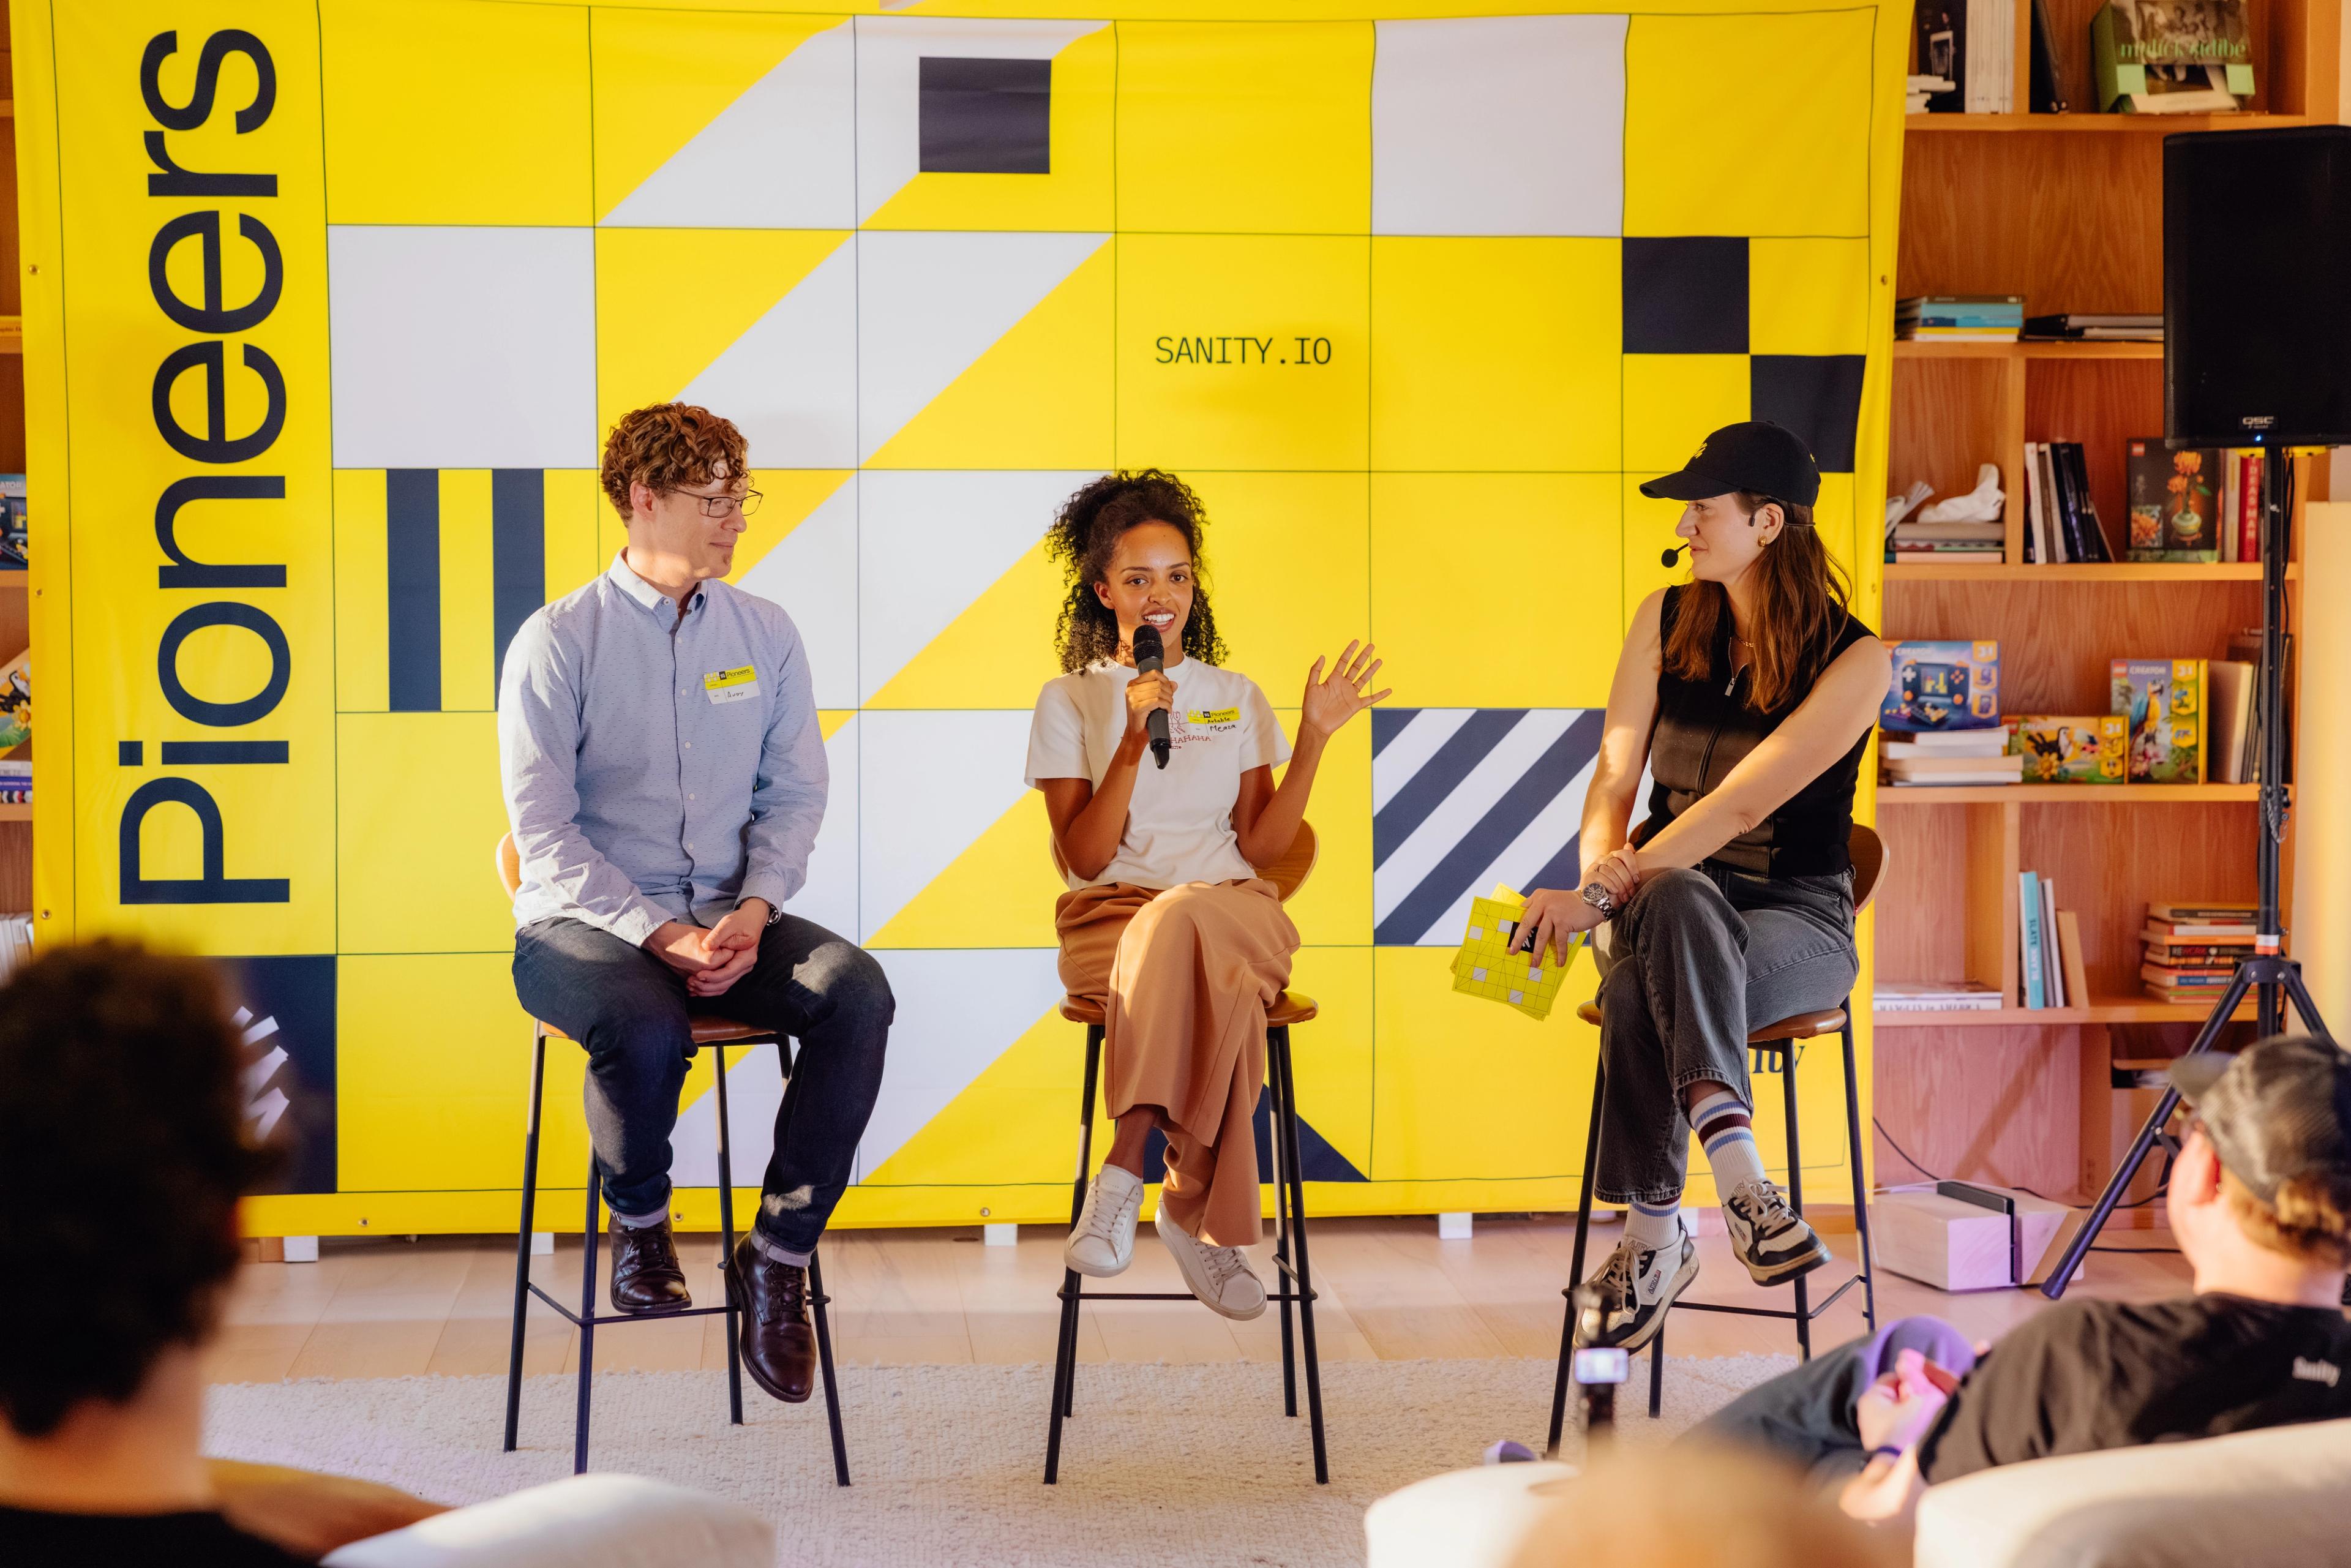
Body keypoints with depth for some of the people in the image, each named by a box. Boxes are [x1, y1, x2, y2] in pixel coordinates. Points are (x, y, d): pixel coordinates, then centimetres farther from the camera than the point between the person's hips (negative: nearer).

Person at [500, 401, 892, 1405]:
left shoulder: (765, 635, 11)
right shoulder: (559, 642, -3)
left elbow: (794, 794, 8)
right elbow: (544, 829, -8)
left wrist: (755, 910, -11)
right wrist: (656, 933, -19)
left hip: (730, 918, 4)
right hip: (584, 924, -4)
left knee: (856, 991, -26)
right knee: (646, 1031, -37)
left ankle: (777, 1258, -16)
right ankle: (639, 1227, -4)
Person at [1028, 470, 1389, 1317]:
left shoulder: (1237, 697, 18)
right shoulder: (1070, 700, 11)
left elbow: (1261, 845, 9)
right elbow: (1086, 857, -1)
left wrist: (1313, 740, 0)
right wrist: (1135, 741, -12)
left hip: (1231, 908, 2)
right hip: (1110, 918, -2)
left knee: (1179, 924, -40)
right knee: (1218, 988, -40)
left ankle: (1124, 1170, -36)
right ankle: (1197, 1217, -33)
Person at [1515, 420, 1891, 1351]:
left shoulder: (1854, 660, -10)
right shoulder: (1666, 621, 8)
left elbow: (1744, 805, -20)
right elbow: (1617, 769, 4)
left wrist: (1606, 896, -28)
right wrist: (1599, 871, -19)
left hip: (1797, 918, -3)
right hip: (1666, 899, 4)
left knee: (1643, 989, -37)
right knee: (1682, 896, -37)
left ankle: (1653, 1238, -34)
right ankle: (1738, 1179, -39)